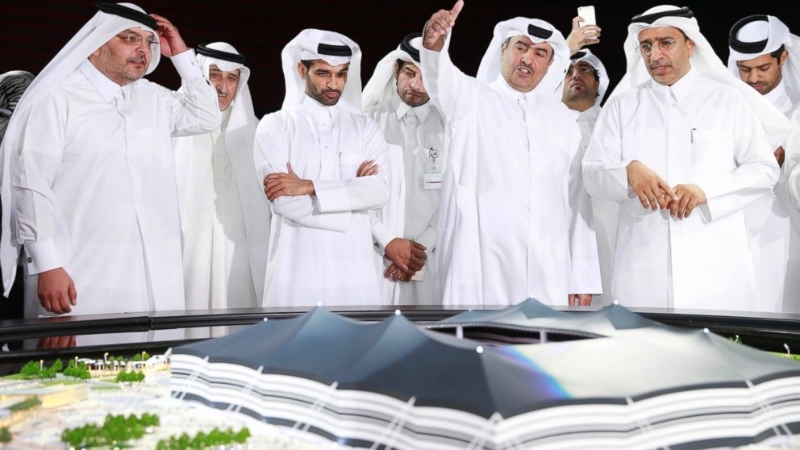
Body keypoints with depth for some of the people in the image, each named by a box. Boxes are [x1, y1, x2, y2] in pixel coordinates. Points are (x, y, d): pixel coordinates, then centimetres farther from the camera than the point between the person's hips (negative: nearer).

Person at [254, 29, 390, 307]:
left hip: (354, 272, 2)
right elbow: (283, 201, -10)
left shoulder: (366, 128, 10)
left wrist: (308, 187, -13)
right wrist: (350, 191, -4)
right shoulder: (275, 126, 3)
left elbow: (380, 190, -6)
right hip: (296, 272, -2)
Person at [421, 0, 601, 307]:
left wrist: (582, 275, 8)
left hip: (548, 278, 4)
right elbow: (442, 78, -18)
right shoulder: (472, 98, 5)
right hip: (478, 274, -3)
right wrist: (435, 41, -41)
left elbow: (577, 197, 13)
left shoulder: (562, 117, 15)